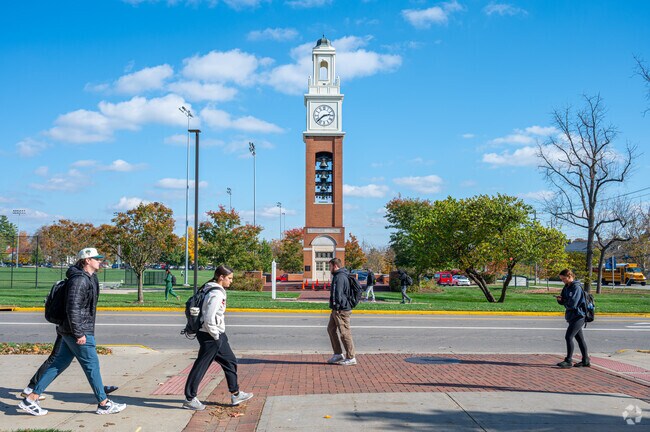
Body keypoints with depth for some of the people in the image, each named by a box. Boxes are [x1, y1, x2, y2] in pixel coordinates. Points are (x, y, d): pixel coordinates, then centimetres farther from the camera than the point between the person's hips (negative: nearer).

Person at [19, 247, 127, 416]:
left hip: (70, 332, 10)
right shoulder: (79, 280, -17)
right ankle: (104, 404, 9)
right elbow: (72, 309, -22)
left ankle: (31, 399, 17)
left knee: (59, 364, 12)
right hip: (80, 331, -10)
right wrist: (79, 333, -21)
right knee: (92, 365, -1)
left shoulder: (90, 278, 15)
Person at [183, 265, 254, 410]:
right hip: (210, 336, -10)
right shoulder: (216, 294, -20)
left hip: (216, 334, 10)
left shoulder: (215, 290, 10)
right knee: (201, 366, 0)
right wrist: (216, 336, -15)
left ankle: (235, 394, 26)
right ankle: (190, 399, 11)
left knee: (230, 362, 16)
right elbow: (209, 319, -26)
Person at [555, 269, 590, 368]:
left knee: (568, 337, -12)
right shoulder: (567, 287, 13)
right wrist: (560, 299, -5)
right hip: (573, 316, 10)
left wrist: (563, 300, -6)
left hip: (578, 316, -10)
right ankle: (585, 361, 22)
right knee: (579, 338, 14)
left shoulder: (576, 287, -16)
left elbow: (573, 303, -24)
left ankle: (568, 361, -8)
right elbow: (564, 301, 17)